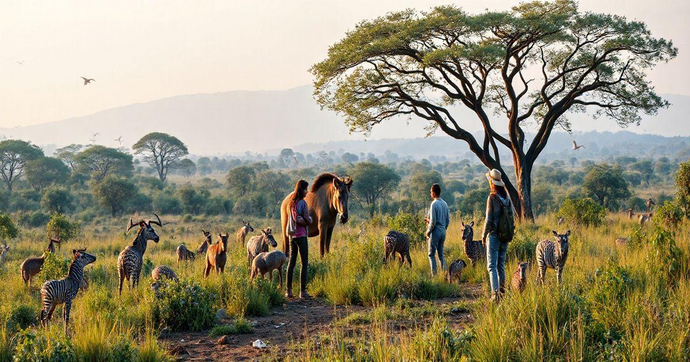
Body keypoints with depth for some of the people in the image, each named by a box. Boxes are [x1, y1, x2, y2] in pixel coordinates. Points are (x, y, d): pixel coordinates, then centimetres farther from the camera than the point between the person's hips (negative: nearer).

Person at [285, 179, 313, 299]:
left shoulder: (291, 203, 9)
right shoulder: (302, 203, -12)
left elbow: (296, 218, -2)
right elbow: (308, 220, -13)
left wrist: (303, 221, 1)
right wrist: (309, 220, 6)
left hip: (292, 235, 7)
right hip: (301, 235, -7)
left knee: (291, 262, 11)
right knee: (304, 263, -2)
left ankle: (289, 290, 10)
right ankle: (303, 290, -4)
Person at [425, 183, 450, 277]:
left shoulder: (434, 204, -15)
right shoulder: (444, 204, 7)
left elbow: (433, 221, -17)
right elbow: (448, 219, 11)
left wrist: (428, 231, -6)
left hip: (435, 231, -7)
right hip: (443, 231, 7)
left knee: (432, 254, 0)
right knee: (441, 254, 13)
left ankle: (434, 274, -4)